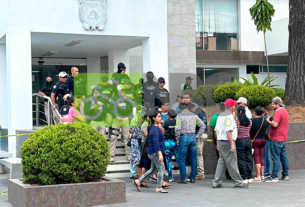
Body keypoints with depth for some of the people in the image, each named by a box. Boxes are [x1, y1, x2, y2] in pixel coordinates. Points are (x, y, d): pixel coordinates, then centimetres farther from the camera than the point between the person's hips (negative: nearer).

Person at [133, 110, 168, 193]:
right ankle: (159, 188, 2)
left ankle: (138, 181, 21)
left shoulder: (156, 128, 14)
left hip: (153, 152, 10)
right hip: (155, 152, -10)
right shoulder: (155, 129, -18)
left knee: (153, 169, 16)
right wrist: (160, 154, -28)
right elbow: (156, 142, -25)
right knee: (161, 169, -5)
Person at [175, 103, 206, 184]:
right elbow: (203, 125, 8)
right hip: (193, 137, 4)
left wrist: (177, 138, -5)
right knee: (194, 159, 10)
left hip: (184, 137, -4)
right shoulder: (194, 115, 10)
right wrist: (198, 135, 11)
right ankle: (192, 178, 12)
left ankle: (183, 179, 2)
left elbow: (177, 128, -15)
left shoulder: (180, 116, -3)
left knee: (182, 159, 3)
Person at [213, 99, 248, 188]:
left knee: (221, 162, 10)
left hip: (220, 141, 9)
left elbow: (216, 130, 17)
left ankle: (216, 182, 9)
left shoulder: (220, 116, 14)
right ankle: (238, 182, 0)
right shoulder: (229, 116, -13)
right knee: (232, 163, -5)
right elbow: (228, 131, -21)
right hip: (227, 142, -9)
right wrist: (232, 144, -21)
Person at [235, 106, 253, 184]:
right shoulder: (249, 121, 4)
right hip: (248, 140, 4)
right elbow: (249, 131, 9)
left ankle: (244, 178, 1)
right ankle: (249, 177, 12)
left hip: (240, 140, -4)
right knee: (249, 158, 9)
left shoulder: (237, 121, -10)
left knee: (241, 159, 0)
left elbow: (235, 132, -10)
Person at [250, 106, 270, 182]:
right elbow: (266, 133, 14)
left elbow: (249, 131, -8)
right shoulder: (265, 121, 5)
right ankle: (262, 176, 13)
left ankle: (258, 177, -7)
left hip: (255, 141, -5)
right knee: (261, 158, 11)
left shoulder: (252, 120, -13)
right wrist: (269, 138, 33)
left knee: (257, 158, -5)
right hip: (263, 140, 5)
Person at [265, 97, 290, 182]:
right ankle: (285, 175, 16)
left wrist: (268, 121, -8)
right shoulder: (285, 111, 16)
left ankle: (274, 177, -7)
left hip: (276, 139, -9)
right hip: (283, 138, 9)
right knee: (283, 157, 12)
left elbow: (275, 124, -24)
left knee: (276, 158, -8)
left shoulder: (278, 112, -15)